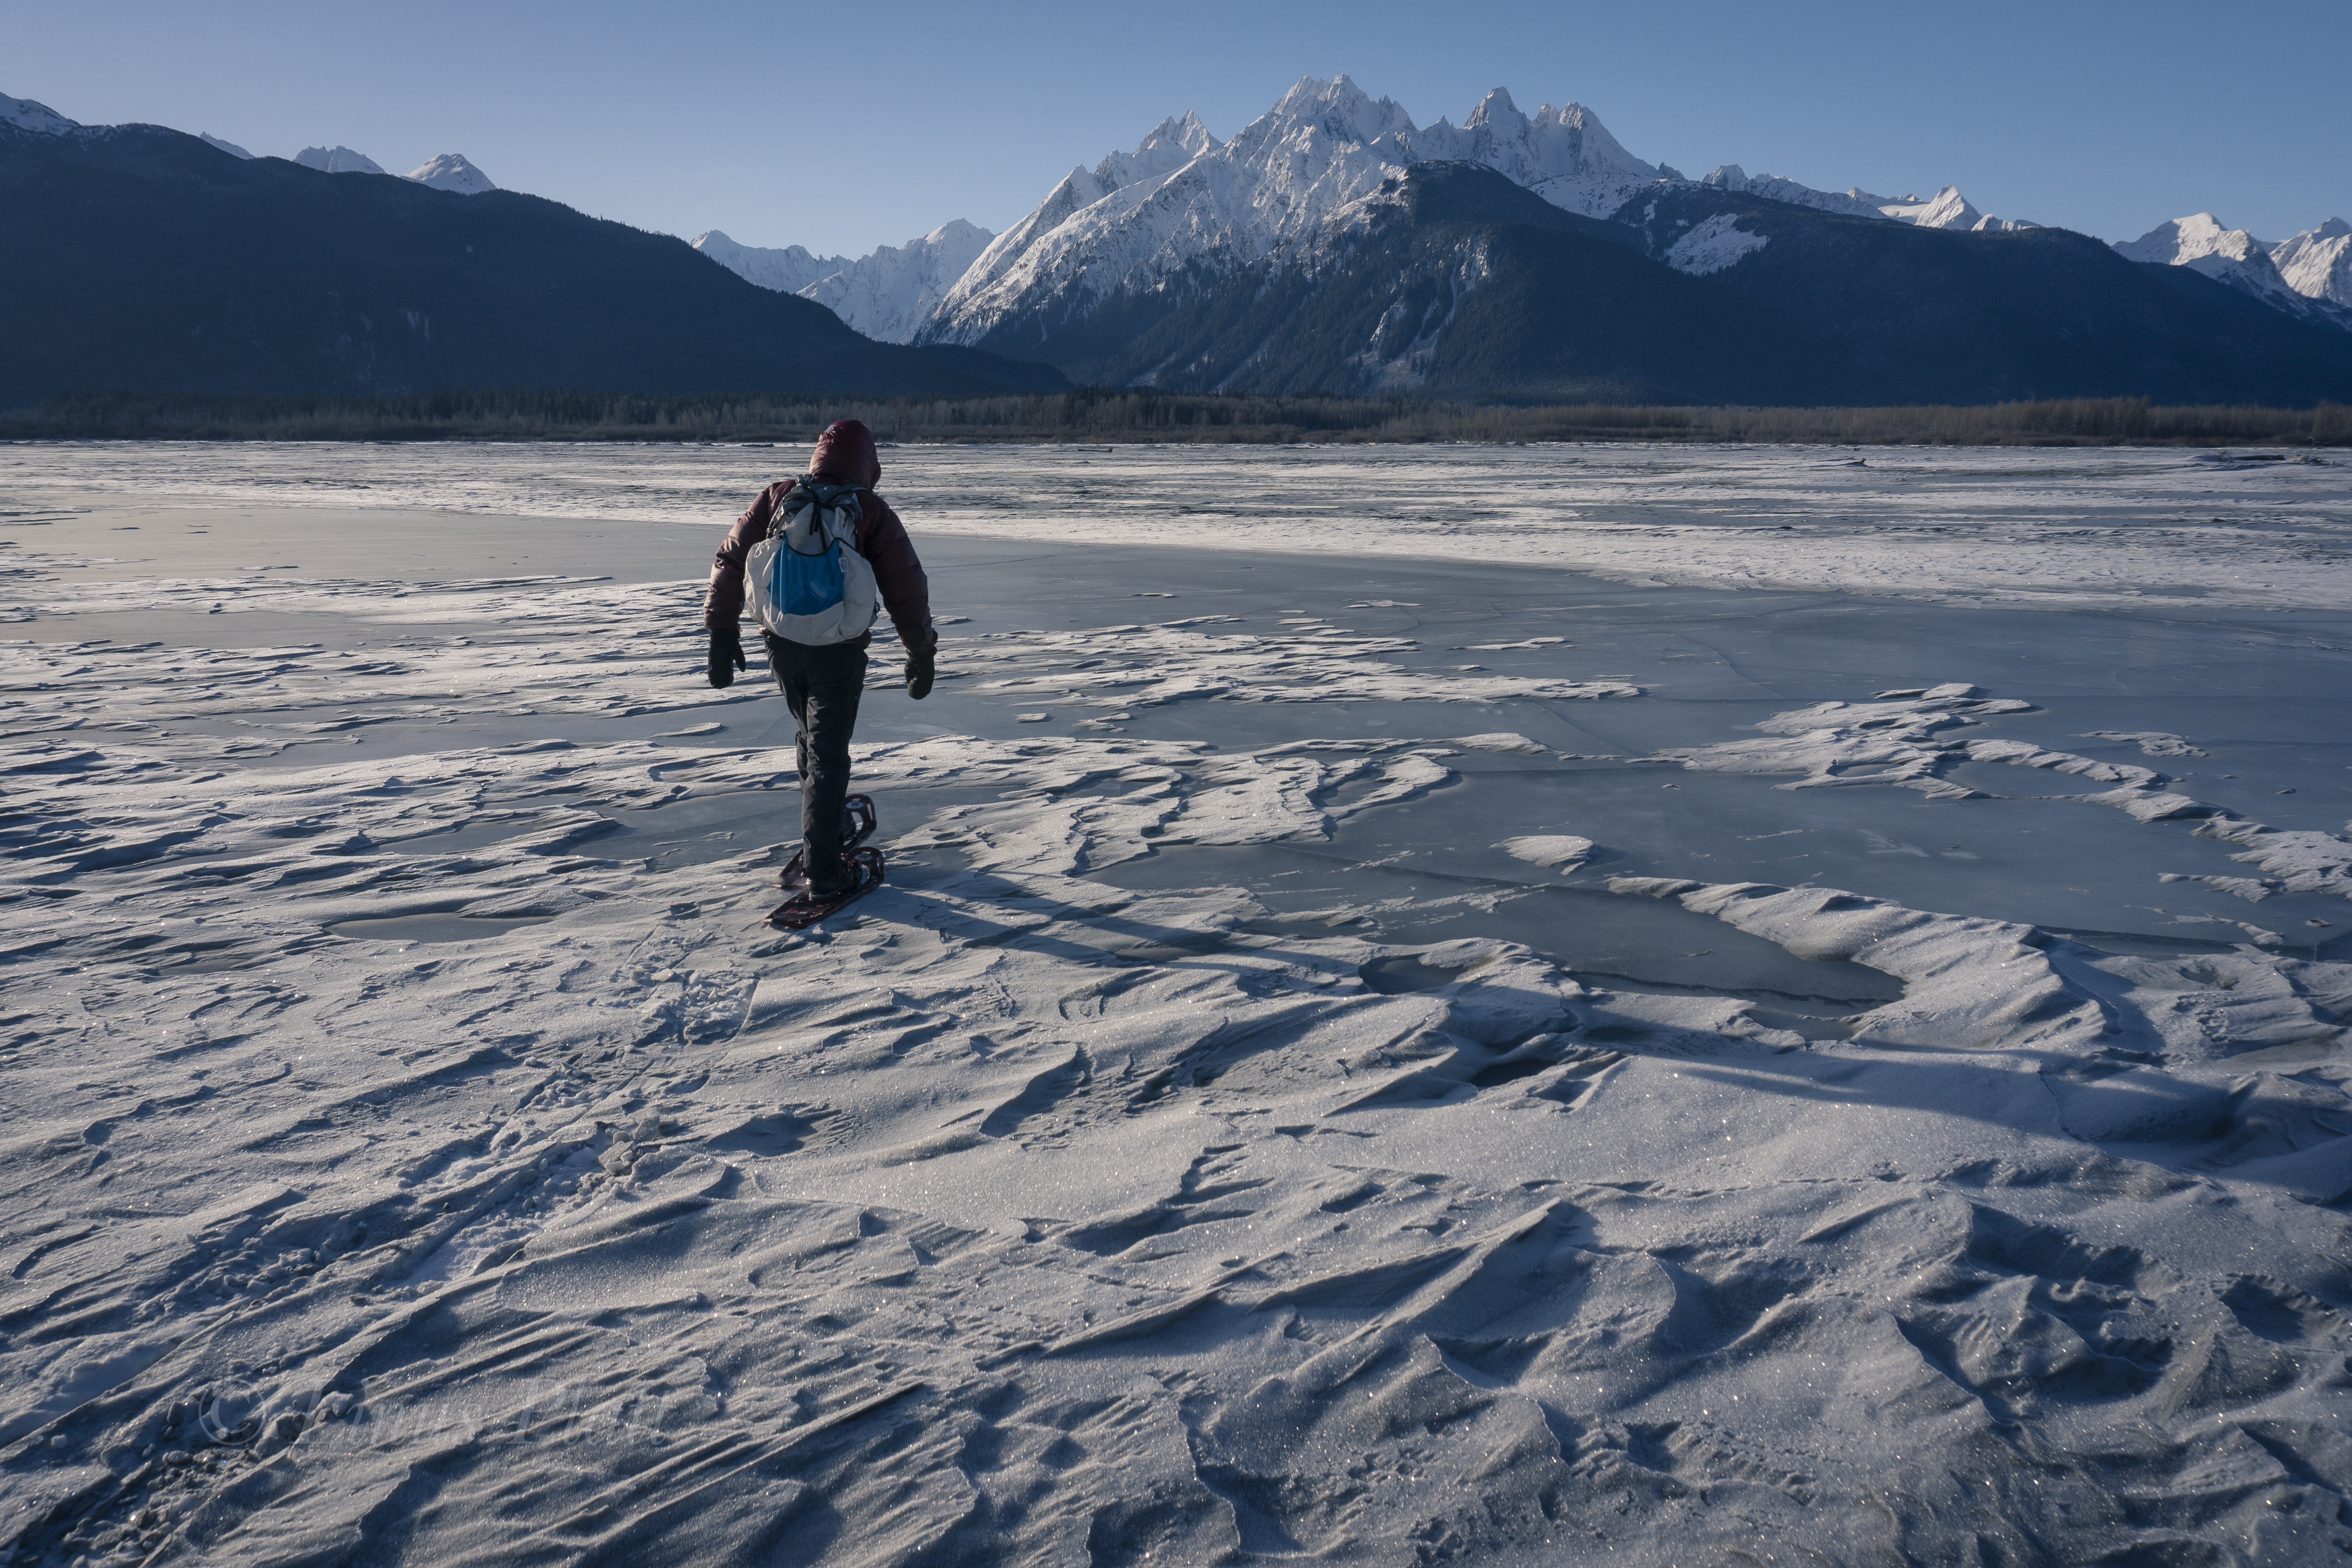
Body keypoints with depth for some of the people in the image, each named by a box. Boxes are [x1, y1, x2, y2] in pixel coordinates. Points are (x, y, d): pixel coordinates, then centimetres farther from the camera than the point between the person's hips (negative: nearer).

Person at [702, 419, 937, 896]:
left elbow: (730, 562, 3)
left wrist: (723, 634, 8)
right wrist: (922, 656, 5)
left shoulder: (777, 498, 3)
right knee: (828, 756, 2)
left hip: (781, 645, 4)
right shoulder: (872, 513, -5)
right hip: (838, 652, -4)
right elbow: (907, 590, -5)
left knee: (811, 736, 26)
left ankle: (824, 823, 44)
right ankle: (822, 869, 1)